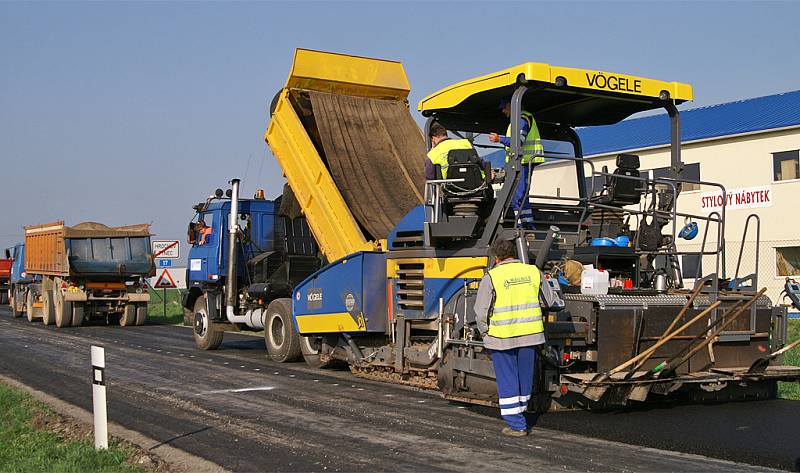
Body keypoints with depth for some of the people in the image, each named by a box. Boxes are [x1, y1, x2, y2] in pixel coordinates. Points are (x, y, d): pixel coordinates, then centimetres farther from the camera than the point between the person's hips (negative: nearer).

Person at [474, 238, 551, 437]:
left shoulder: (491, 277, -6)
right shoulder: (532, 271, 4)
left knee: (507, 381, 5)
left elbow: (481, 311, -6)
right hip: (530, 334, 4)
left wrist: (484, 333, 8)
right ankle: (519, 414, 34)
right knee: (525, 377, 17)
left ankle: (517, 425, 5)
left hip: (502, 337, -4)